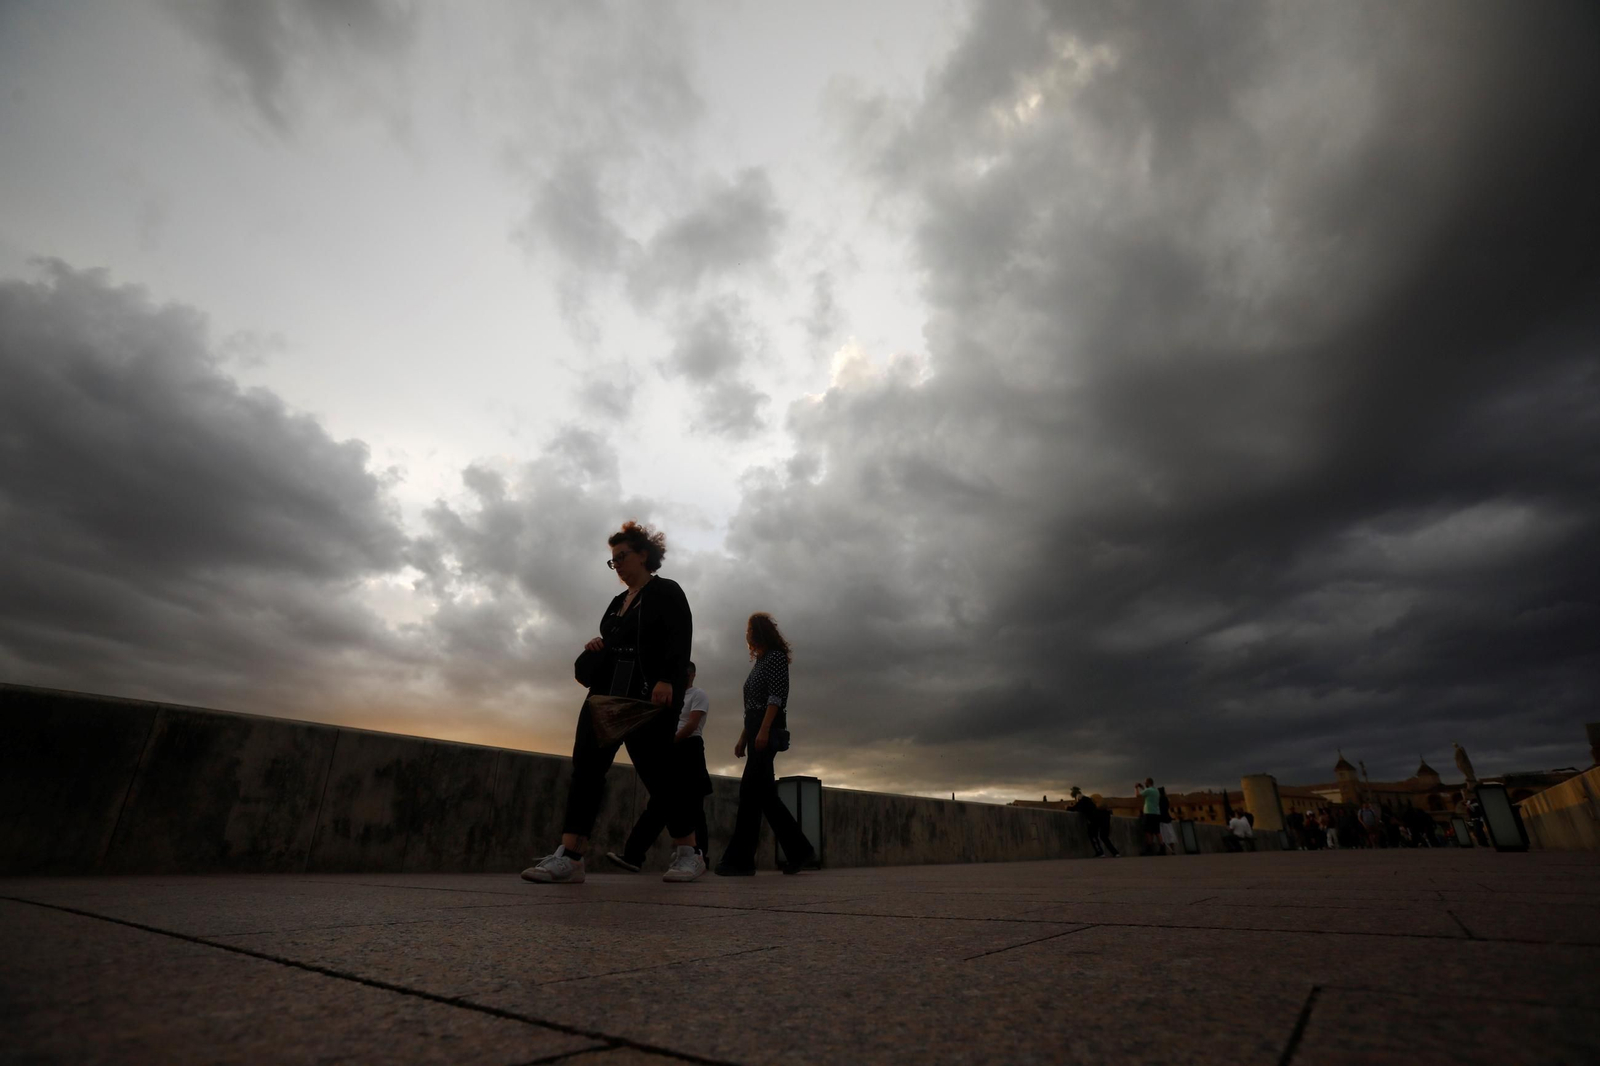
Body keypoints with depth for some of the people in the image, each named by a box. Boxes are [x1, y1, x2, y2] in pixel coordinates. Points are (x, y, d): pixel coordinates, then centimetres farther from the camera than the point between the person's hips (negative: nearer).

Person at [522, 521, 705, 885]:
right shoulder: (618, 601, 22)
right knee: (586, 765, -4)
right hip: (609, 692, 8)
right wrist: (597, 647, 10)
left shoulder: (667, 592, 0)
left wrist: (666, 681, -26)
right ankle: (568, 857, -5)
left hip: (650, 695, -8)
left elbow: (680, 641, -12)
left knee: (657, 769, -6)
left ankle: (688, 853, 8)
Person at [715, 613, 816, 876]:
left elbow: (777, 695, -15)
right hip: (756, 730, 9)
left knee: (750, 790, -12)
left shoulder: (776, 657, -3)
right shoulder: (759, 662, 23)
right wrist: (744, 737, 18)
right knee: (765, 793, 6)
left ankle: (740, 859, -10)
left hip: (768, 729, -9)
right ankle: (797, 849, 12)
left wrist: (764, 730, -24)